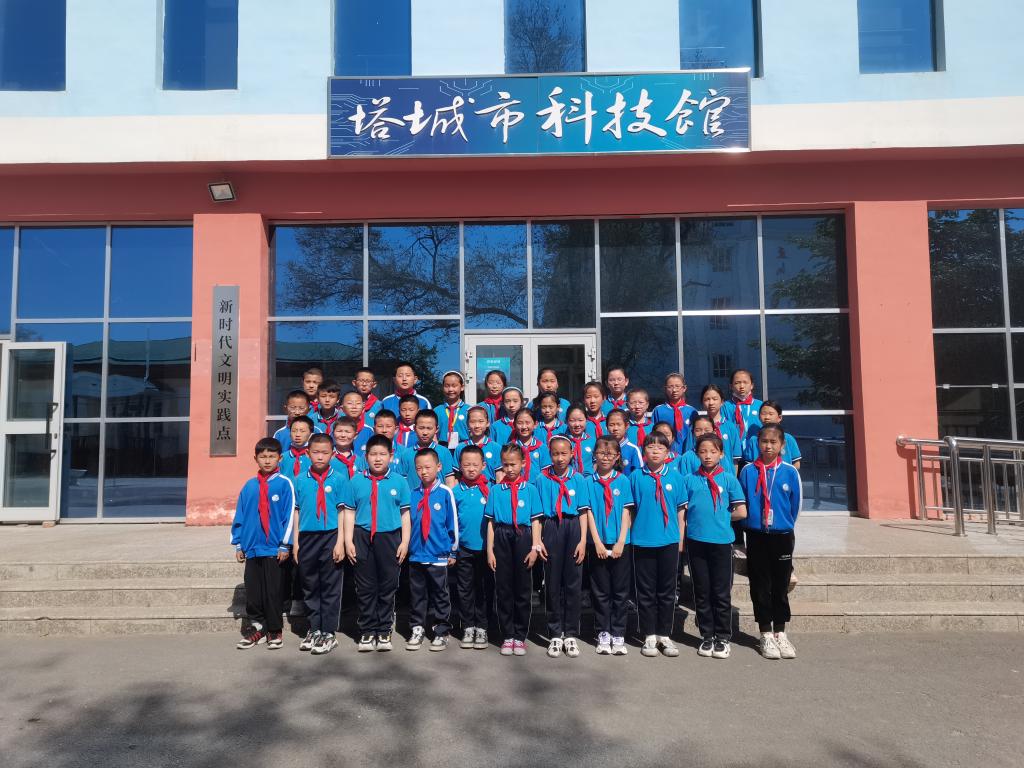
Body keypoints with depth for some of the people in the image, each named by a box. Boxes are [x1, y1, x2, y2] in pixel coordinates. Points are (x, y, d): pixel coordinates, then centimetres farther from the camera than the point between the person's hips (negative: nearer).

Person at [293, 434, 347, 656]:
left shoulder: (339, 479, -2)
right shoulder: (300, 480, 6)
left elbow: (343, 512, -3)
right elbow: (296, 512, 9)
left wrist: (340, 542, -9)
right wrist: (296, 542, 5)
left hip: (330, 537, -3)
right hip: (306, 538, 3)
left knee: (330, 587, 3)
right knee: (309, 587, 12)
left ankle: (329, 633, 12)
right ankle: (314, 630, 24)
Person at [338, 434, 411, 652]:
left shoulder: (399, 481, 2)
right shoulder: (356, 482, 3)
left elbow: (405, 513, 4)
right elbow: (349, 513, 4)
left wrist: (405, 542, -1)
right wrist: (348, 541, -2)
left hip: (390, 537, 0)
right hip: (362, 538, 0)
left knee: (388, 587, 7)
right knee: (365, 587, 7)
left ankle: (384, 631, 18)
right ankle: (367, 632, 17)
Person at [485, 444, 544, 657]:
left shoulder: (530, 489, 4)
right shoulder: (495, 490, 5)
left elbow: (535, 520, 2)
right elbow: (490, 522, 4)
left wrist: (535, 547, -6)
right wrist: (490, 550, -1)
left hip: (523, 537, 0)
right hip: (501, 538, 1)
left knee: (523, 589, 6)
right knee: (503, 589, 6)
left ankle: (520, 636, 17)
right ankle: (507, 636, 17)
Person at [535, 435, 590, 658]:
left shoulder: (578, 479, 2)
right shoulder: (542, 479, 2)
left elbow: (583, 512, 1)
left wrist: (583, 541, -5)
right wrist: (538, 540, -4)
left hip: (573, 529, 0)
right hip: (551, 529, 0)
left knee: (573, 583, 5)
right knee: (553, 584, 6)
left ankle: (571, 635, 16)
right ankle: (555, 635, 17)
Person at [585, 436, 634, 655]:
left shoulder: (623, 481, 2)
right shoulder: (589, 482, 2)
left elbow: (626, 513, -1)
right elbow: (589, 513, -1)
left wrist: (620, 542, -9)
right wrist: (598, 542, -9)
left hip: (620, 544, 0)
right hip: (598, 544, 0)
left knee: (621, 591, 5)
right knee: (600, 591, 7)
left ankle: (618, 635, 14)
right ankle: (603, 633, 17)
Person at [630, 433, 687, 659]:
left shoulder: (676, 477, 2)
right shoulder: (636, 477, -1)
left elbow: (680, 510, 6)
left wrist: (681, 538, 4)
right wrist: (629, 535, -1)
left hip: (669, 541, 1)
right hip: (643, 540, -1)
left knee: (667, 590, 10)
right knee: (646, 591, 6)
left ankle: (664, 635, 22)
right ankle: (649, 636, 17)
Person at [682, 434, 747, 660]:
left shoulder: (729, 479, 0)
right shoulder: (689, 480, 4)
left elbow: (741, 512, -2)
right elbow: (682, 511, 5)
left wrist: (721, 519, 6)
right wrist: (681, 539, -2)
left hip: (721, 541, -1)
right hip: (695, 541, 2)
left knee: (721, 593, 5)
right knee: (701, 593, 10)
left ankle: (723, 638, 18)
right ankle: (707, 637, 22)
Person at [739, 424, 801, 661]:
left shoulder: (790, 472, -3)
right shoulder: (747, 471, -4)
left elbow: (795, 505, 5)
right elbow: (741, 503, 2)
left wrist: (785, 525, 8)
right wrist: (750, 523, 2)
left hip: (782, 536, 0)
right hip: (756, 536, 0)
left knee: (781, 587, 9)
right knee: (760, 587, 6)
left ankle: (780, 634, 22)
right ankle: (766, 635, 17)